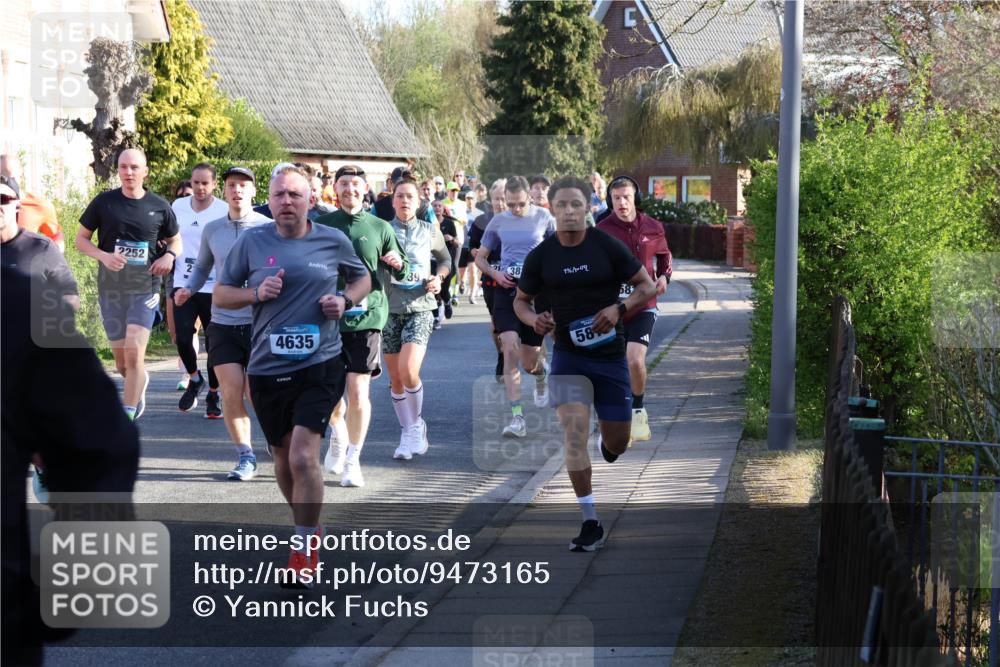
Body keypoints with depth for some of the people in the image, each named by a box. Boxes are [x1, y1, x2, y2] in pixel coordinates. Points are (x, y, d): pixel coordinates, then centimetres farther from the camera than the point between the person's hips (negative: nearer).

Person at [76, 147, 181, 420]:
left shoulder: (159, 206, 2)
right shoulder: (104, 202, 0)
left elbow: (175, 240, 16)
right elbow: (81, 239, 6)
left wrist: (169, 255, -7)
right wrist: (103, 256, -13)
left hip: (145, 288, -1)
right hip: (110, 288, 1)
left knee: (134, 356, -15)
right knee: (122, 363, 9)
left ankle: (126, 418, -6)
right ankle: (141, 381, 44)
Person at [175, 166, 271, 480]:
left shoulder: (268, 228, -3)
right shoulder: (212, 230, 8)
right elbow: (202, 267, 22)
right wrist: (188, 289, 3)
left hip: (260, 324, -3)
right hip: (222, 324, 3)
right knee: (231, 394, -4)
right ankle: (245, 456, 10)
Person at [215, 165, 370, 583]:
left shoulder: (334, 241, 1)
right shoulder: (251, 242, 0)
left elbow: (362, 278, 18)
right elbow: (220, 294, 7)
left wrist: (345, 301, -3)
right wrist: (256, 293, -12)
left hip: (320, 364, -2)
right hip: (267, 368, 3)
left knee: (303, 456, -16)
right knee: (283, 457, 15)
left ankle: (305, 547, -2)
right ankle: (309, 526, 39)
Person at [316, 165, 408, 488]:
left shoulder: (380, 228, 5)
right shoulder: (321, 226, 6)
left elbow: (401, 274, 11)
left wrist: (398, 264, -11)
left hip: (367, 317, -1)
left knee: (358, 391, -8)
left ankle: (353, 460, 3)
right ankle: (338, 433, 40)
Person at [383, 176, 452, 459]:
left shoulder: (430, 230, 6)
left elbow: (445, 259, 21)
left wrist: (439, 277, 1)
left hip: (419, 308, -1)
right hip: (390, 308, 1)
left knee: (408, 371, -20)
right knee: (395, 379, 5)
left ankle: (416, 424, 3)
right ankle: (407, 433, 19)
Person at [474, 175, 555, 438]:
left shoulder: (543, 217, 0)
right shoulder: (498, 222, 6)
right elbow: (480, 257, 14)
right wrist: (495, 273, -5)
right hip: (506, 289, 1)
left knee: (529, 361, 5)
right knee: (510, 349, -16)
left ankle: (541, 375, 46)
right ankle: (517, 418, -17)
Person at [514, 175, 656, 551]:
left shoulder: (608, 247, -6)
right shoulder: (540, 256, -1)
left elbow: (647, 286, 0)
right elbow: (521, 300, 12)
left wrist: (619, 309, -17)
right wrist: (534, 319, -10)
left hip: (610, 354, 0)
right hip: (568, 355, 0)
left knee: (616, 443, 7)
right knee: (575, 435, -16)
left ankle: (609, 446, 48)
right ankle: (591, 523, -9)